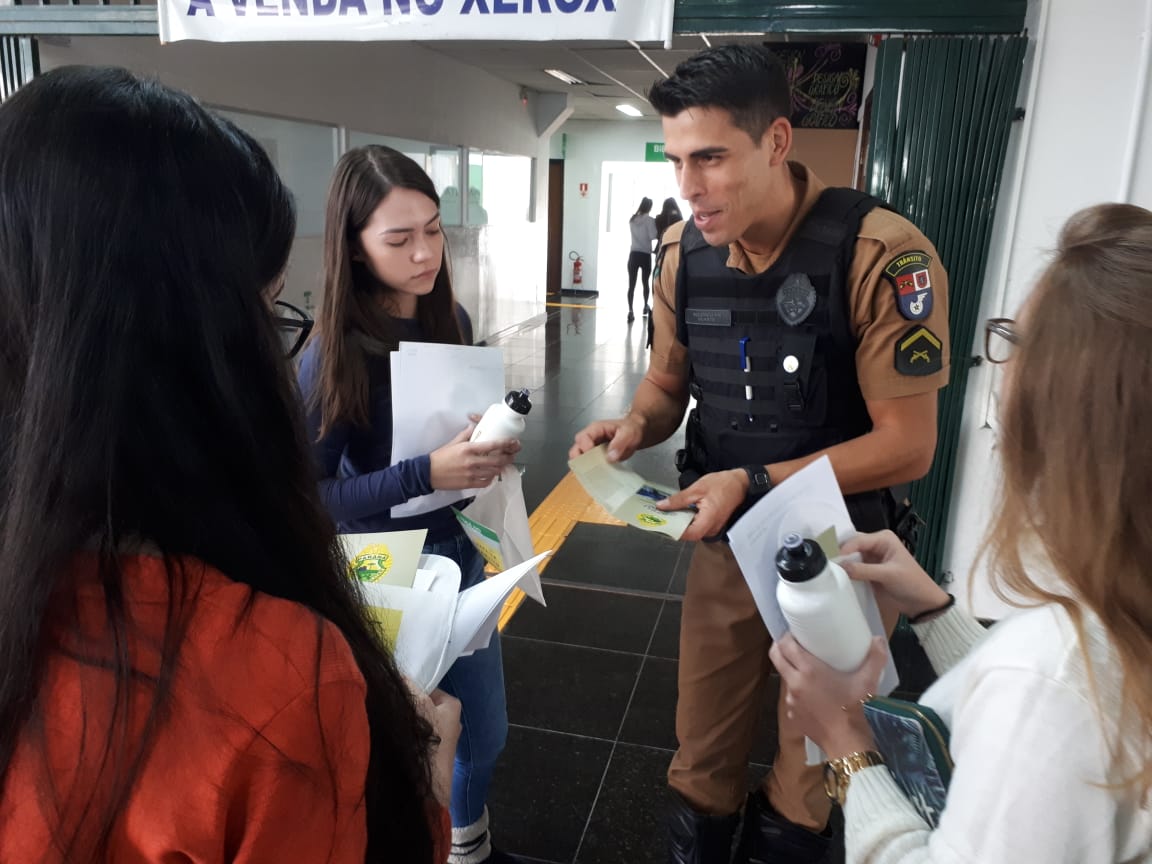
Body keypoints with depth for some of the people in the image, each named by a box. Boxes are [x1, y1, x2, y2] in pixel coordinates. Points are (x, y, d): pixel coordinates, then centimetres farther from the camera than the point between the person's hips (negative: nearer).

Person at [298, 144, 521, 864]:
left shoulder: (452, 321, -4)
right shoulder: (331, 356, -20)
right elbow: (306, 496, -19)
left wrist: (492, 447, -7)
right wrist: (425, 474, -27)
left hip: (463, 558, 6)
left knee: (486, 734, 22)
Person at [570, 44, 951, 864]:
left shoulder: (882, 252, -23)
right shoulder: (684, 251, -6)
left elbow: (907, 445, -20)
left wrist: (754, 482, -27)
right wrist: (633, 426, -15)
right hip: (727, 541, 4)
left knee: (812, 761, 21)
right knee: (702, 757, 19)